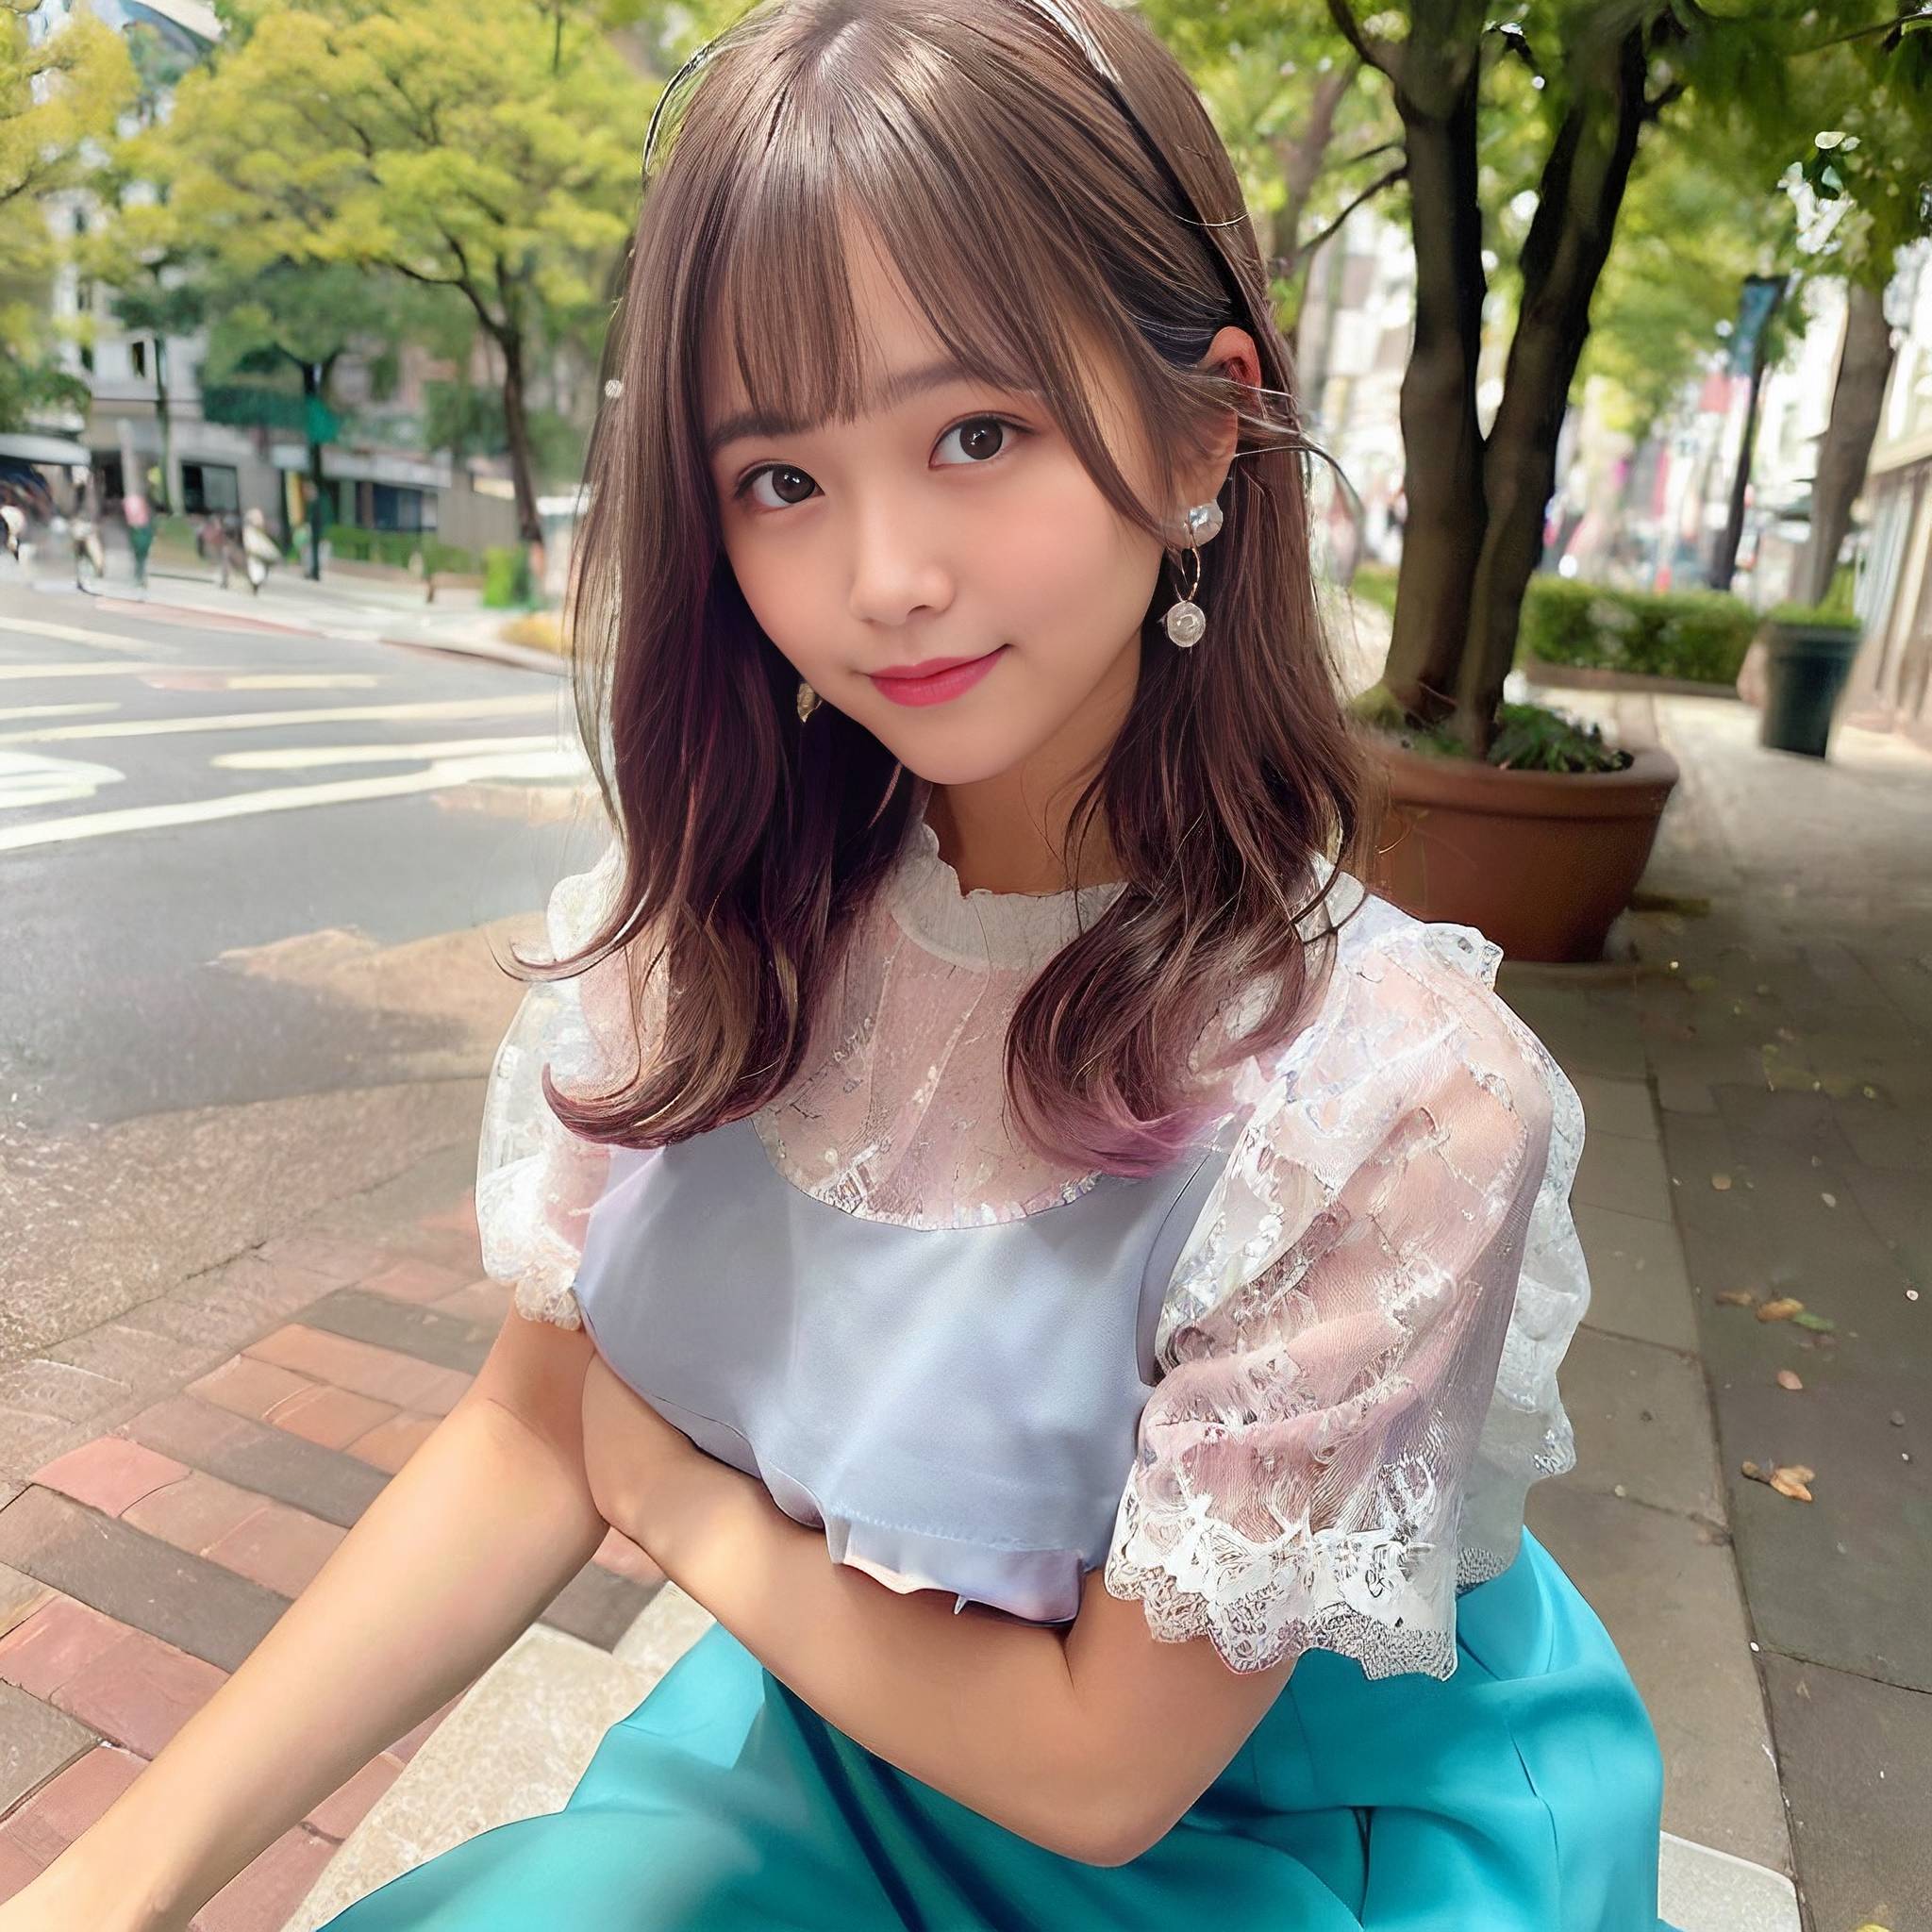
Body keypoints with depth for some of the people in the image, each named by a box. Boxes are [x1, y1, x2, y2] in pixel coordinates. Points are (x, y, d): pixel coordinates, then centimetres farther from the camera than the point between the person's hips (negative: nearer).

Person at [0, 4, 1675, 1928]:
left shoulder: (1388, 1095, -31)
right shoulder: (705, 923, -16)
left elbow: (1103, 1763, -20)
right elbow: (529, 1440, -8)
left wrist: (683, 1499, -11)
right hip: (830, 1731, 3)